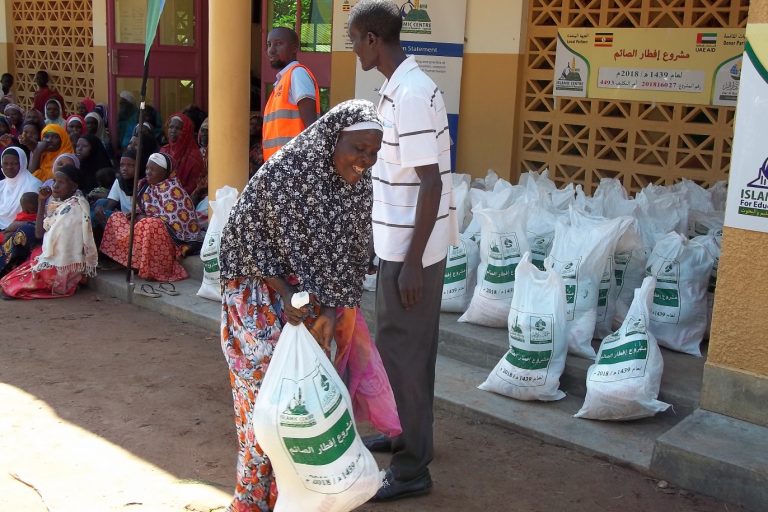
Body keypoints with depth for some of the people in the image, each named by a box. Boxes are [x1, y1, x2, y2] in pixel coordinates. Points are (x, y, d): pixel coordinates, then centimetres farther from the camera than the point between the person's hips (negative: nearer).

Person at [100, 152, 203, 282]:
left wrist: (146, 219, -15)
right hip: (150, 232, 9)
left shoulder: (172, 190, -15)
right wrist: (139, 217, -6)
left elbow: (174, 220, -23)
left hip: (174, 237, -9)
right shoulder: (145, 185, 10)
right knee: (117, 217, 5)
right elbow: (138, 210, 18)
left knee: (148, 225, -37)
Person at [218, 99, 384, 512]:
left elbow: (352, 253, 1)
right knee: (265, 390, -5)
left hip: (315, 298, 5)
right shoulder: (285, 171, -21)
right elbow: (245, 233, -15)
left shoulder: (360, 184, -5)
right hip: (260, 293, -4)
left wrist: (331, 309, -12)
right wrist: (284, 292, -20)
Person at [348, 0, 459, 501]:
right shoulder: (401, 87, 10)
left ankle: (412, 468, 12)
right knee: (408, 346, 20)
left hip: (411, 248, -10)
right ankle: (409, 433, 36)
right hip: (403, 242, 10)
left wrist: (412, 262, -22)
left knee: (403, 350, 0)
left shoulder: (411, 95, -21)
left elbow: (431, 184, -23)